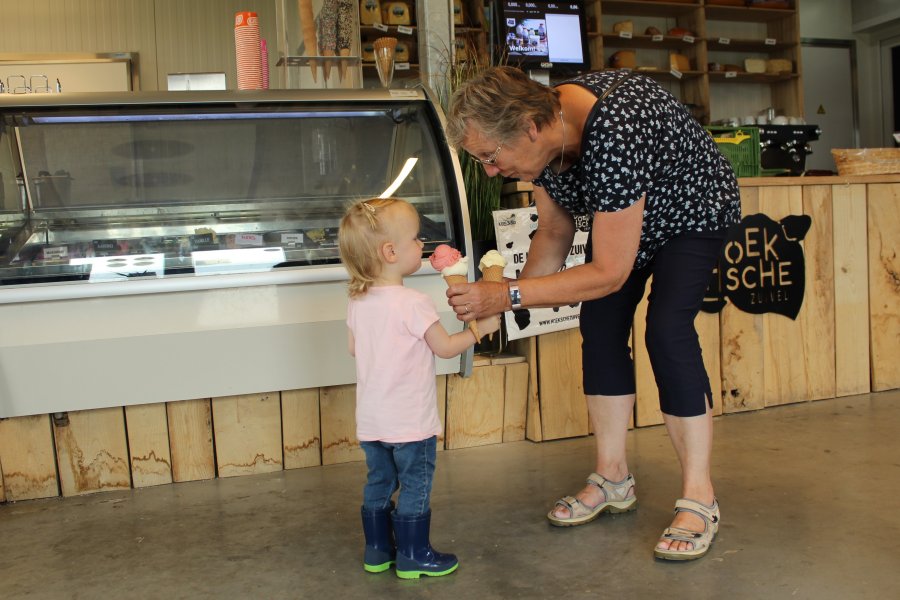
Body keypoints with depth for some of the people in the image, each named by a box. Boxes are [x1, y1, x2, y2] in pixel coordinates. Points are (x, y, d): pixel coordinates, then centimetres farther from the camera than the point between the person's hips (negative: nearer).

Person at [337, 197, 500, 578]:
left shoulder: (357, 302, 0)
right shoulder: (414, 304, -20)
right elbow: (445, 348, -12)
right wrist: (480, 329, 1)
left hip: (371, 420, 7)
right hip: (410, 421, -7)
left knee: (379, 484, 18)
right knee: (416, 488, 8)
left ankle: (377, 551, 28)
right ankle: (413, 556, 18)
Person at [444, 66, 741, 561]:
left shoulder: (613, 136, -42)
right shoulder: (543, 134, -19)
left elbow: (610, 272, -37)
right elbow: (554, 232, -5)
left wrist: (508, 294, -40)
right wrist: (510, 300, -19)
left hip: (692, 211, -7)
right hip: (620, 216, 7)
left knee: (667, 329, -21)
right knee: (600, 325, -1)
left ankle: (699, 500, -10)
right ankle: (613, 479, 11)